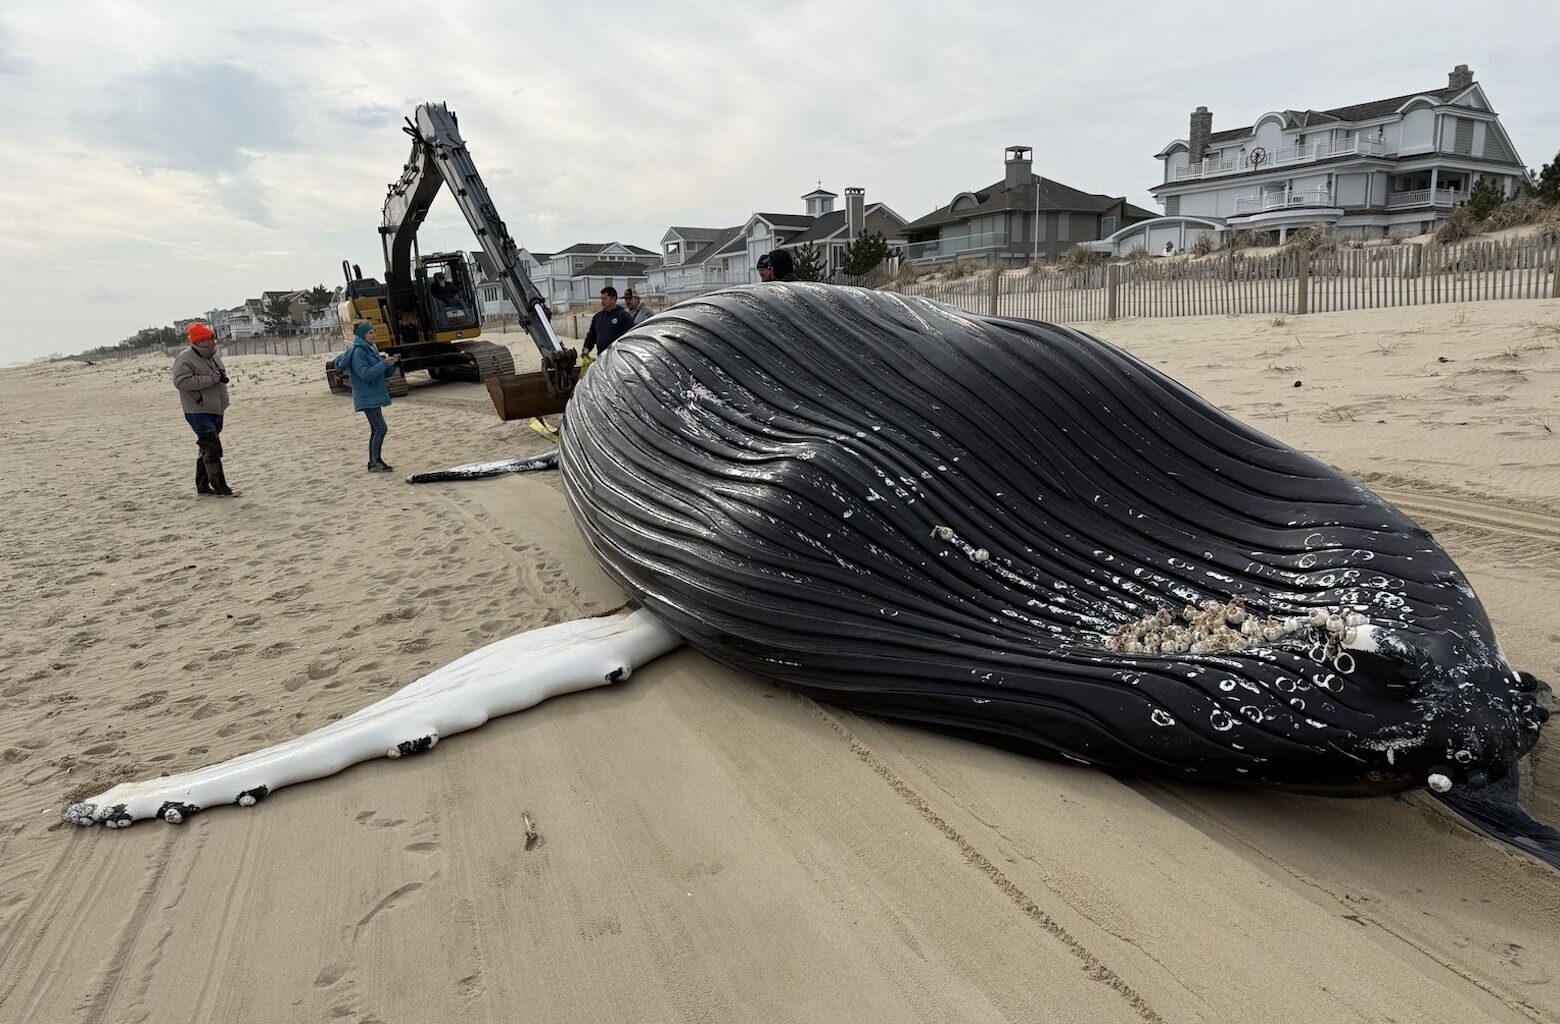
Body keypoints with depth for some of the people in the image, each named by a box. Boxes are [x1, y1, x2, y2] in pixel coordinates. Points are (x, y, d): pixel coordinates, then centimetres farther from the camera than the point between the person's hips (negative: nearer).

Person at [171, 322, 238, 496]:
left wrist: (221, 377, 6)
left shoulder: (213, 355, 13)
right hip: (198, 412, -9)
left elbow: (221, 376, 30)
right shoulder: (185, 359, -14)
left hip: (216, 411, 9)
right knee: (212, 448, -13)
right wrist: (209, 380, -25)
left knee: (207, 449, 15)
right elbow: (180, 381, -26)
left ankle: (202, 486, 25)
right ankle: (220, 487, -11)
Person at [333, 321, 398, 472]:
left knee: (376, 429, 12)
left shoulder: (371, 349, 13)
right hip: (367, 397, -10)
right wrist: (384, 364, -22)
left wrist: (391, 365, -2)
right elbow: (365, 374, -24)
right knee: (381, 428, -14)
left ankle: (373, 463, 18)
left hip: (374, 396, 10)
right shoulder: (358, 352, -14)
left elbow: (383, 373, 16)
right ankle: (375, 462, -9)